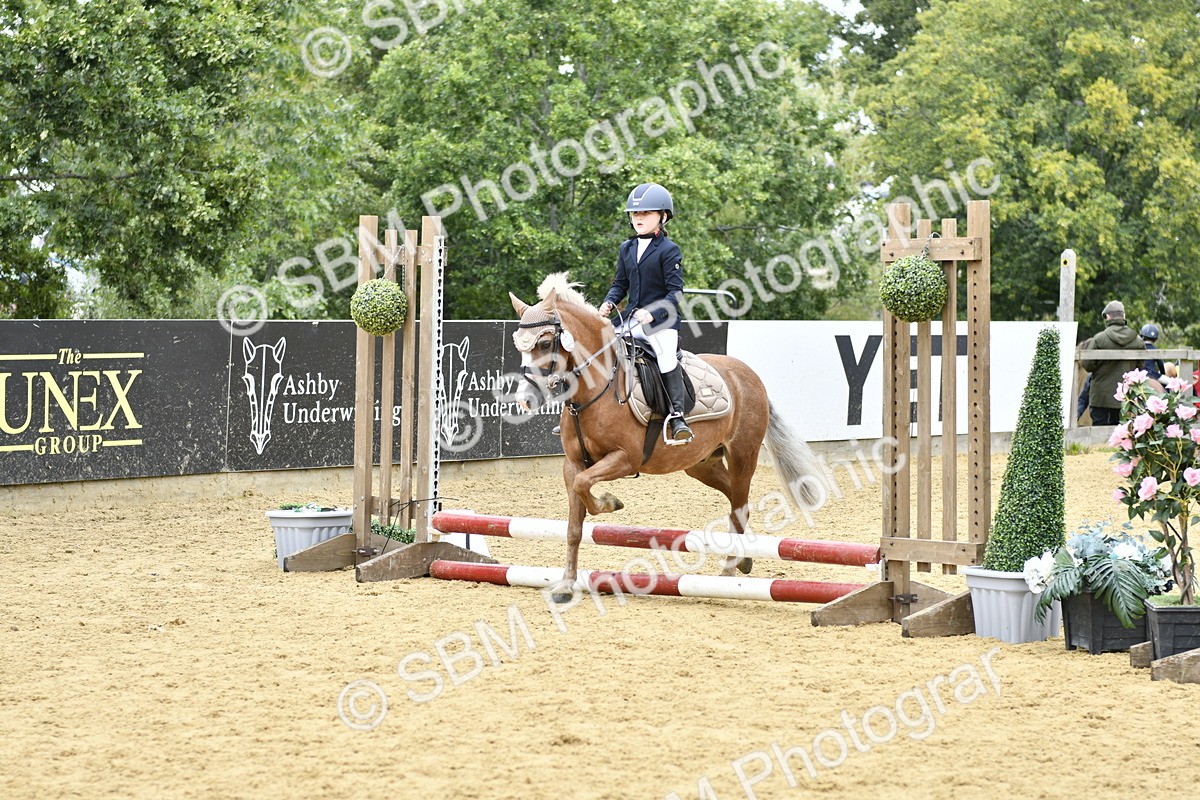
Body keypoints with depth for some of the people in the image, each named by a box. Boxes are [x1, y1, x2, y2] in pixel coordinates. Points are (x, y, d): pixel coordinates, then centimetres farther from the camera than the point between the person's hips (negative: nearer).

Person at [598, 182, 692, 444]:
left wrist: (653, 313, -25)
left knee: (667, 356, -30)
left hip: (661, 320, -7)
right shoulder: (627, 248, 13)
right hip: (631, 319, 7)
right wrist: (609, 302, -3)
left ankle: (677, 418, -31)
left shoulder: (668, 250, -6)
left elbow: (676, 292, -11)